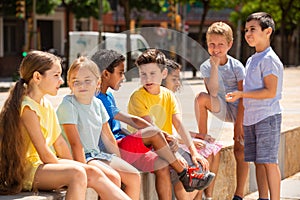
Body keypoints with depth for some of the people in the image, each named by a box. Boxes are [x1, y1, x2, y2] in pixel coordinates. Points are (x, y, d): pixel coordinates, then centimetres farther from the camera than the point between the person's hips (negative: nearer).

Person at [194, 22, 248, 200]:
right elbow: (213, 92, -19)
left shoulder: (237, 66, -8)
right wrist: (215, 65, -23)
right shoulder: (206, 67, -4)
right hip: (220, 109, 1)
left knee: (240, 150, -10)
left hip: (238, 110, -1)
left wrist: (239, 124, -18)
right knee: (201, 98, -29)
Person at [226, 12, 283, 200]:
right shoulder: (251, 60, 17)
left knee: (269, 161, -8)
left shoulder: (269, 59, -11)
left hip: (267, 117, -9)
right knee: (258, 161, 10)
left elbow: (270, 92, -18)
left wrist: (241, 94, -22)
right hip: (251, 118, 9)